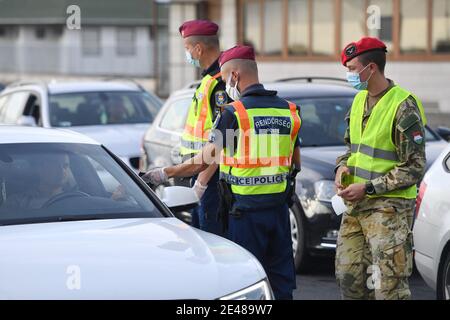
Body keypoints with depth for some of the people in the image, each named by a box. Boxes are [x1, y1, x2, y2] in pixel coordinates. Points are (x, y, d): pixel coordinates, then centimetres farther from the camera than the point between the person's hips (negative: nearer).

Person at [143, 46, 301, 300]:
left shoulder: (234, 113, -11)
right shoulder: (289, 111, 6)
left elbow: (203, 161, -7)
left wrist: (163, 174, 5)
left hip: (245, 211, -5)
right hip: (280, 208, 5)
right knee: (281, 280, 11)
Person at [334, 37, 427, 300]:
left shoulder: (404, 106, -14)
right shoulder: (360, 100, 11)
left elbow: (414, 167, -15)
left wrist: (368, 188, -17)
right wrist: (343, 166, 2)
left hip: (389, 206, -8)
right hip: (355, 205, 8)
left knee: (389, 287, -7)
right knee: (349, 277, 11)